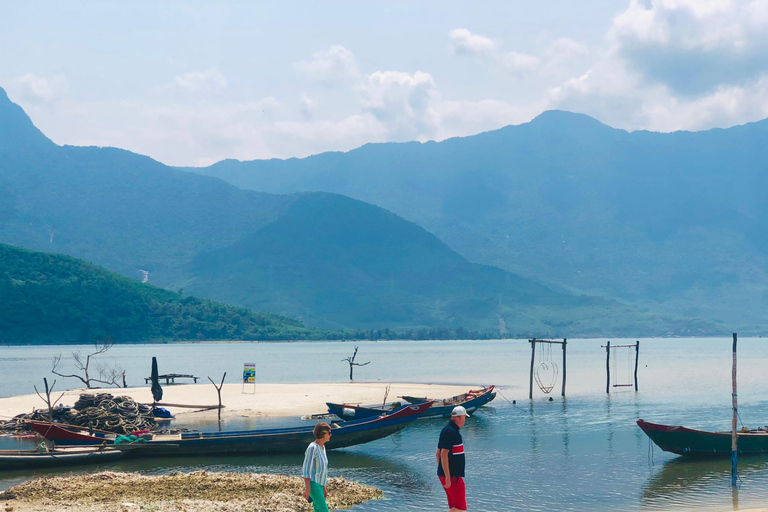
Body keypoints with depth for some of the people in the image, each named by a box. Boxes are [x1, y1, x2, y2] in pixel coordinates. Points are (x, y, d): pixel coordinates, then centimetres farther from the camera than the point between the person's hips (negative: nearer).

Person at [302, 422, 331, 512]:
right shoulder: (312, 448, -16)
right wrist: (307, 488, -20)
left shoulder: (322, 447, 13)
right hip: (313, 484, -9)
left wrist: (324, 488, 22)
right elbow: (306, 469, -17)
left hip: (319, 484, 9)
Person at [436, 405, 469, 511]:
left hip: (451, 475, 10)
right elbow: (443, 455, -24)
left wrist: (443, 474, 24)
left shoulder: (447, 430, 15)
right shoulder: (450, 432, -17)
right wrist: (447, 477, -24)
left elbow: (438, 454, 21)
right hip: (452, 475, -10)